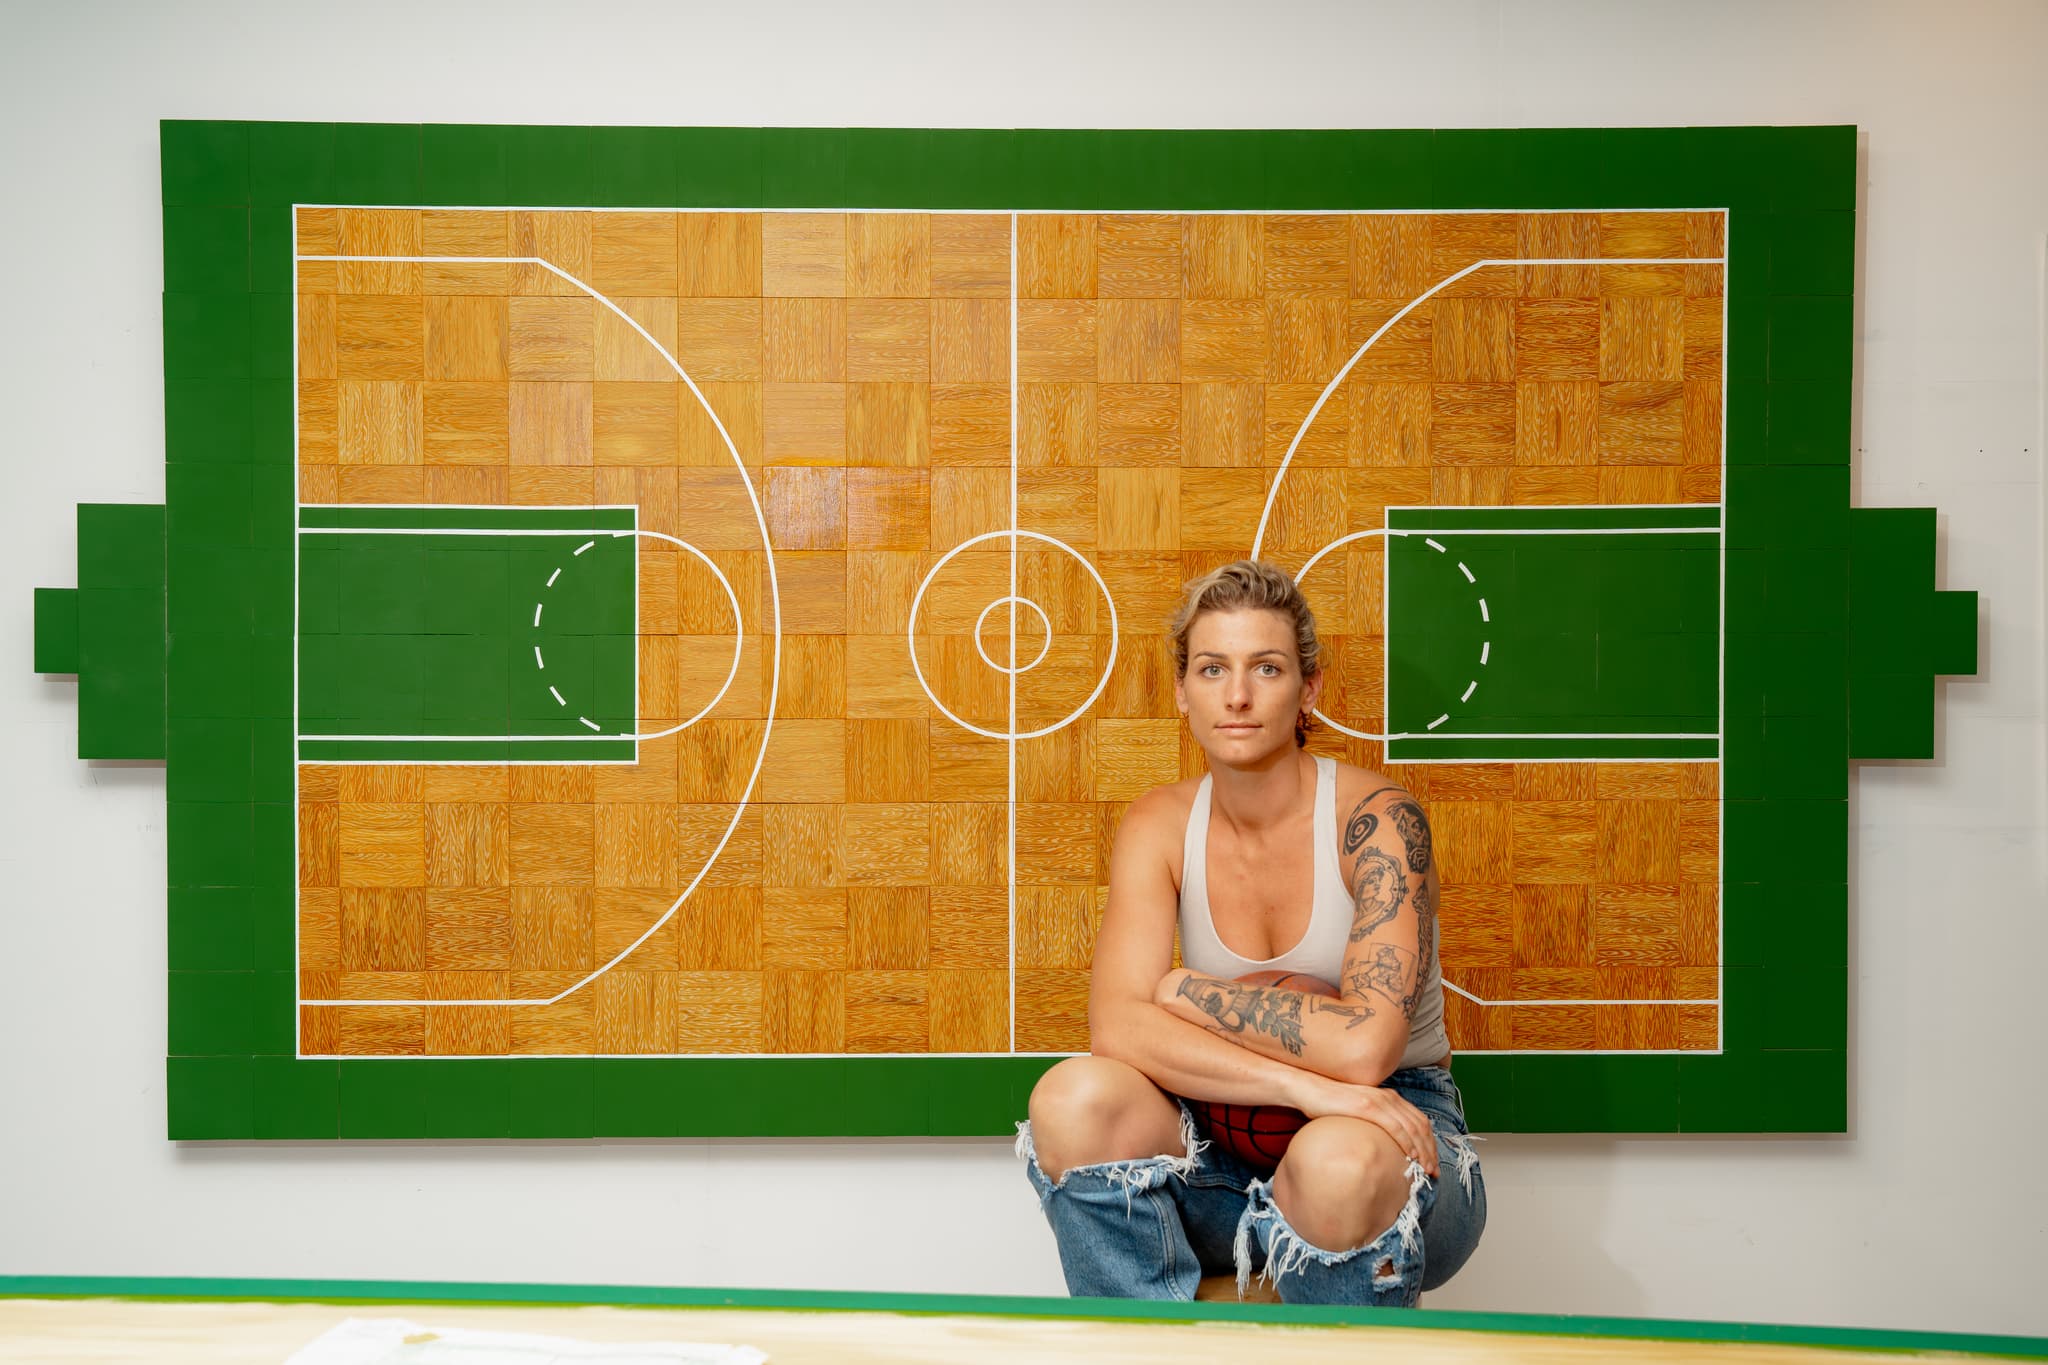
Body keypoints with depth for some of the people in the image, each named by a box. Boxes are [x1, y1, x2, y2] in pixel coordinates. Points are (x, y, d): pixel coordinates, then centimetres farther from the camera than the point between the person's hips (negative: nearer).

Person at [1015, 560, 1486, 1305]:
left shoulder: (1373, 815, -15)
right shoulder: (1161, 824, -3)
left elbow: (1364, 1047, -27)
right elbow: (1116, 1023, -18)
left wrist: (1185, 991, -15)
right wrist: (1301, 1081, -29)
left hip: (1391, 1134, -3)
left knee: (1337, 1160, -38)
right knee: (1074, 1097, -25)